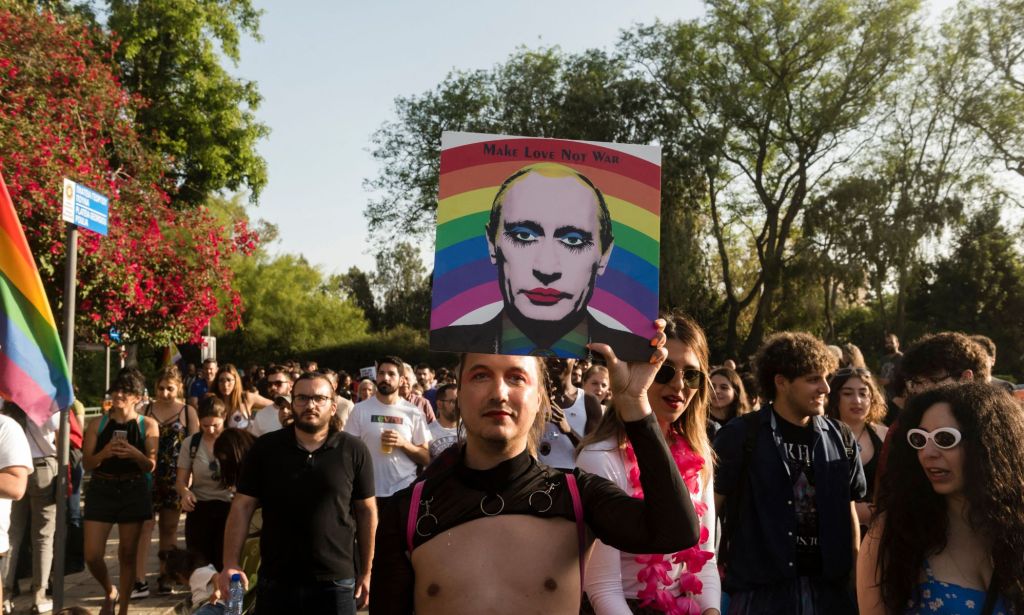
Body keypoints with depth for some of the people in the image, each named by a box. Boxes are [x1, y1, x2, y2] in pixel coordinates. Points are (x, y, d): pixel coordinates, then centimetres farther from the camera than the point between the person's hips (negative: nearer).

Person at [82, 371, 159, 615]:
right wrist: (105, 452, -22)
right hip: (101, 490, 1)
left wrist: (135, 453, -23)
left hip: (134, 491, -1)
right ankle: (110, 592, 28)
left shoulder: (148, 425, -1)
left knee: (127, 554, 6)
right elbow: (87, 463, -2)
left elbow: (151, 466, -3)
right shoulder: (98, 423, 1)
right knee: (92, 556, -2)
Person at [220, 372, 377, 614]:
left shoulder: (354, 451, -4)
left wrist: (366, 571, 3)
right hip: (275, 581, 1)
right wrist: (231, 563, -10)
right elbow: (242, 507, -1)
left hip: (336, 582, 0)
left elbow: (366, 511, 2)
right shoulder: (265, 448, -2)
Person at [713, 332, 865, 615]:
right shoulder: (740, 436, -7)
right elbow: (707, 508, -5)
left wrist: (856, 576, 9)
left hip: (828, 588, 4)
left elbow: (848, 511, 13)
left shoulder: (841, 438, 6)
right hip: (760, 589, -4)